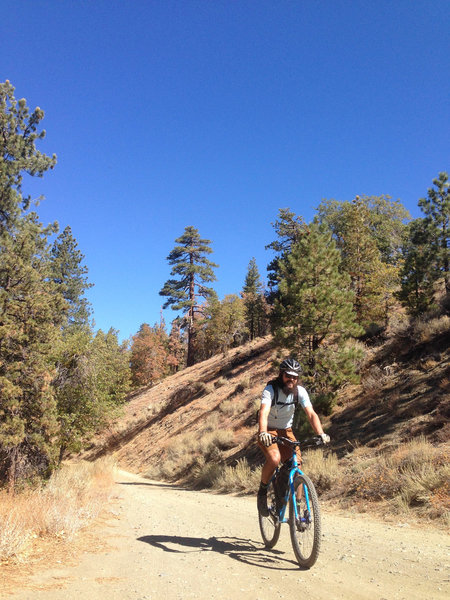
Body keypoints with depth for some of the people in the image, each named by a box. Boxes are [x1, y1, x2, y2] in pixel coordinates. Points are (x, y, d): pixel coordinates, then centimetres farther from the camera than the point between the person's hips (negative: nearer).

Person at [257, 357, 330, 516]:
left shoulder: (300, 391, -11)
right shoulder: (270, 389, -22)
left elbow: (311, 414, -19)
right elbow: (264, 412, -37)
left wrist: (321, 434, -35)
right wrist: (263, 433, -55)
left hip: (286, 431, 4)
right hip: (268, 432, -4)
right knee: (274, 459, -30)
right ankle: (262, 491, -3)